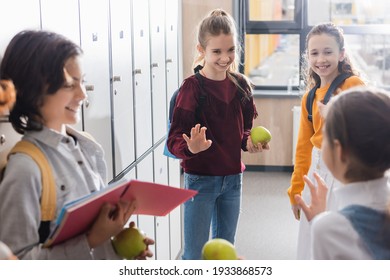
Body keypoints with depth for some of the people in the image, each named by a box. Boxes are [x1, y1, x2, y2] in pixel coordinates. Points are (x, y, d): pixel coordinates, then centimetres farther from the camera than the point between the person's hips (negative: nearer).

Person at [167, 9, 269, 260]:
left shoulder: (240, 84, 1)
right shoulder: (192, 87, -15)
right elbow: (175, 139, -18)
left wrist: (249, 142, -10)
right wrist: (191, 147, -39)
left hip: (233, 178, 5)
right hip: (200, 179, -5)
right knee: (195, 254, 1)